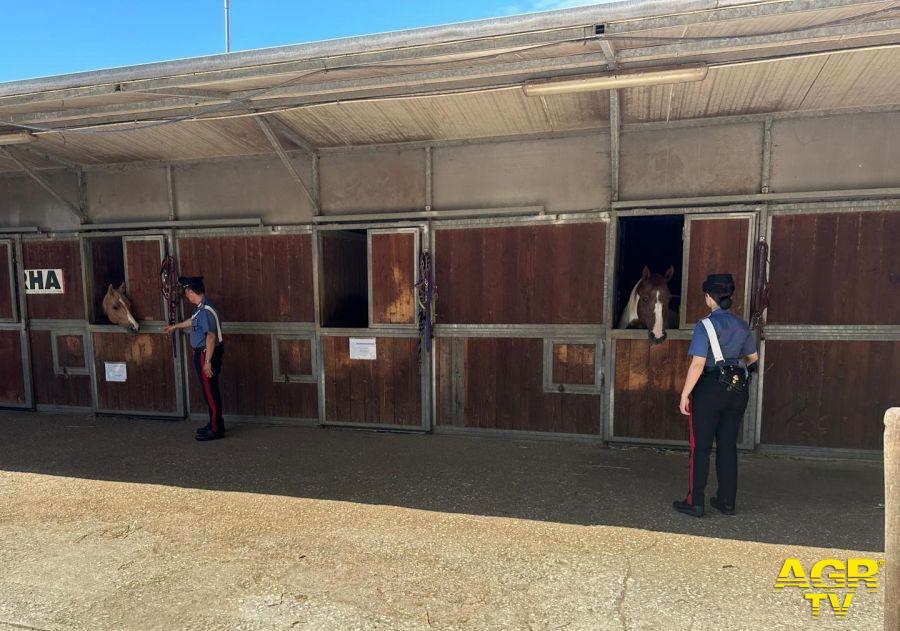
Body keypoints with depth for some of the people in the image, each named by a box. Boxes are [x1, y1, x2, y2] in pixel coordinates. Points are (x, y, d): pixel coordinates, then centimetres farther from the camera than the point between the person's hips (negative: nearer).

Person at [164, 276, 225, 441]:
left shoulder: (206, 310, -21)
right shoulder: (202, 307, 11)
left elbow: (211, 336, -26)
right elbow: (192, 321, 32)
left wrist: (208, 361, -26)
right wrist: (175, 326, 48)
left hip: (207, 354, -10)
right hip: (203, 353, 10)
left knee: (210, 391, -3)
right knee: (209, 391, 16)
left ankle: (216, 429, 5)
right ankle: (214, 424, 26)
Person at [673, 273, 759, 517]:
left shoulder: (706, 325, -14)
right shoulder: (742, 325, 6)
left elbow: (698, 364, -19)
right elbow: (753, 357, 19)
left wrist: (685, 394, -13)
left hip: (710, 389, -6)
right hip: (738, 390, 6)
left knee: (700, 447, 4)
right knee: (728, 445, 14)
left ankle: (695, 502, 9)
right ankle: (727, 501, 22)